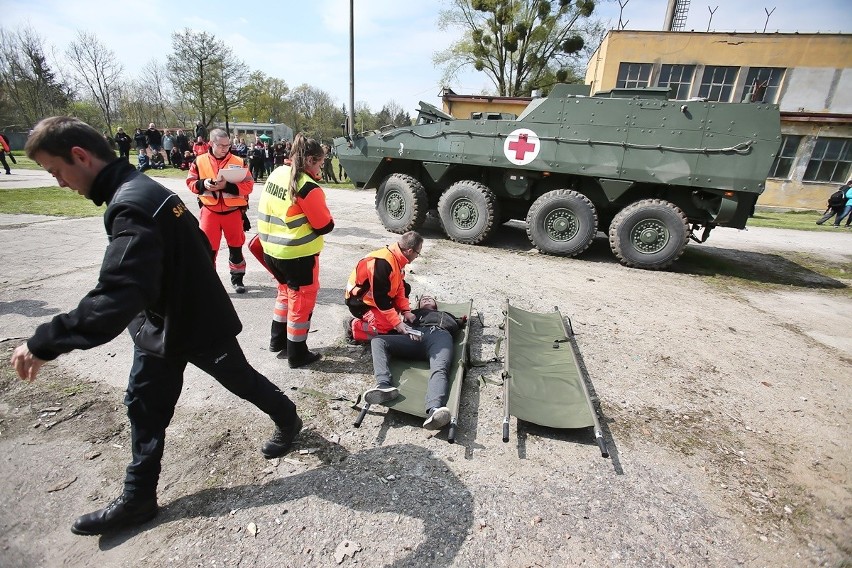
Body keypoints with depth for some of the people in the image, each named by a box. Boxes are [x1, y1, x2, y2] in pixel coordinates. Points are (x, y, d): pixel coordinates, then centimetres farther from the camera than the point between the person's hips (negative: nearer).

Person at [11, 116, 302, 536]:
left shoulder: (131, 205, -29)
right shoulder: (143, 188, 3)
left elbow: (117, 297, -39)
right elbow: (193, 249, 13)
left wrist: (44, 343, -32)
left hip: (197, 325, -9)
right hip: (160, 323, 9)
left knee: (241, 380, 14)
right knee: (143, 406, 15)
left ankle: (288, 421, 42)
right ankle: (138, 498, 33)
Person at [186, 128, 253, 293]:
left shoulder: (238, 162, -3)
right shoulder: (200, 161, 1)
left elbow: (249, 185, -9)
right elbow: (190, 182, 6)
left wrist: (228, 186, -21)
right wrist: (203, 184, -15)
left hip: (233, 212, 0)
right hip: (210, 211, 0)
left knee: (236, 247, 10)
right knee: (208, 247, 4)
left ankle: (237, 279, 25)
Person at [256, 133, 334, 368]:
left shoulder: (276, 174, 5)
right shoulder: (308, 187, -21)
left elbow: (273, 210, 13)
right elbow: (325, 226, -15)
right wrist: (326, 217, 3)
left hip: (271, 249, 8)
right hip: (298, 254, -8)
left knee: (286, 291, 26)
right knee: (302, 299, 7)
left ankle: (278, 340, 38)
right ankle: (297, 354, 18)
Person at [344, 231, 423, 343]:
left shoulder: (397, 258, -3)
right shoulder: (382, 263, -33)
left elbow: (400, 286, 4)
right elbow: (380, 298, -30)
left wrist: (406, 310, -4)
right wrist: (397, 322, -26)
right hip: (360, 302, -9)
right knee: (388, 327, -23)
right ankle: (354, 327, -3)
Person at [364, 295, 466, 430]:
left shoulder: (446, 315, 47)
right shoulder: (414, 313, 40)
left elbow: (458, 324, 36)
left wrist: (464, 320, 18)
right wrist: (408, 331, 1)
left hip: (441, 335, -1)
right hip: (415, 337, 1)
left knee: (439, 370, -34)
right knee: (377, 340, -21)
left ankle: (434, 410, -62)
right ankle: (384, 385, -42)